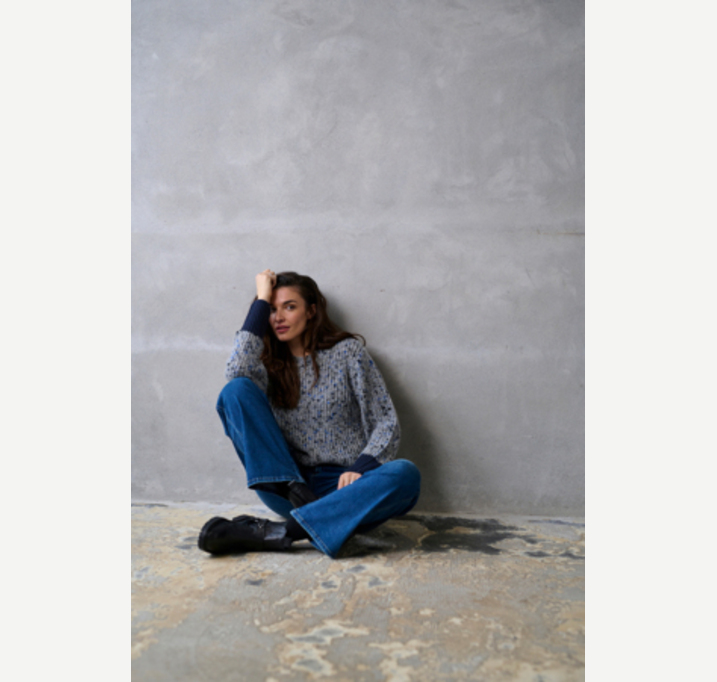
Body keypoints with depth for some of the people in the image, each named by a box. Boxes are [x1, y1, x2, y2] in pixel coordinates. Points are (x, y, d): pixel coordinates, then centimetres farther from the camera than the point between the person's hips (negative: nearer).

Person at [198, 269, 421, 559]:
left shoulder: (347, 351, 4)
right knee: (235, 391, -14)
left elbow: (386, 421, 0)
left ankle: (277, 532, -36)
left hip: (342, 484, 0)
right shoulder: (270, 363, 10)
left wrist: (360, 467, -19)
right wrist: (261, 301, -6)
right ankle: (295, 491, -24)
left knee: (405, 474, -34)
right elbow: (237, 373, -16)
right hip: (287, 485, 1)